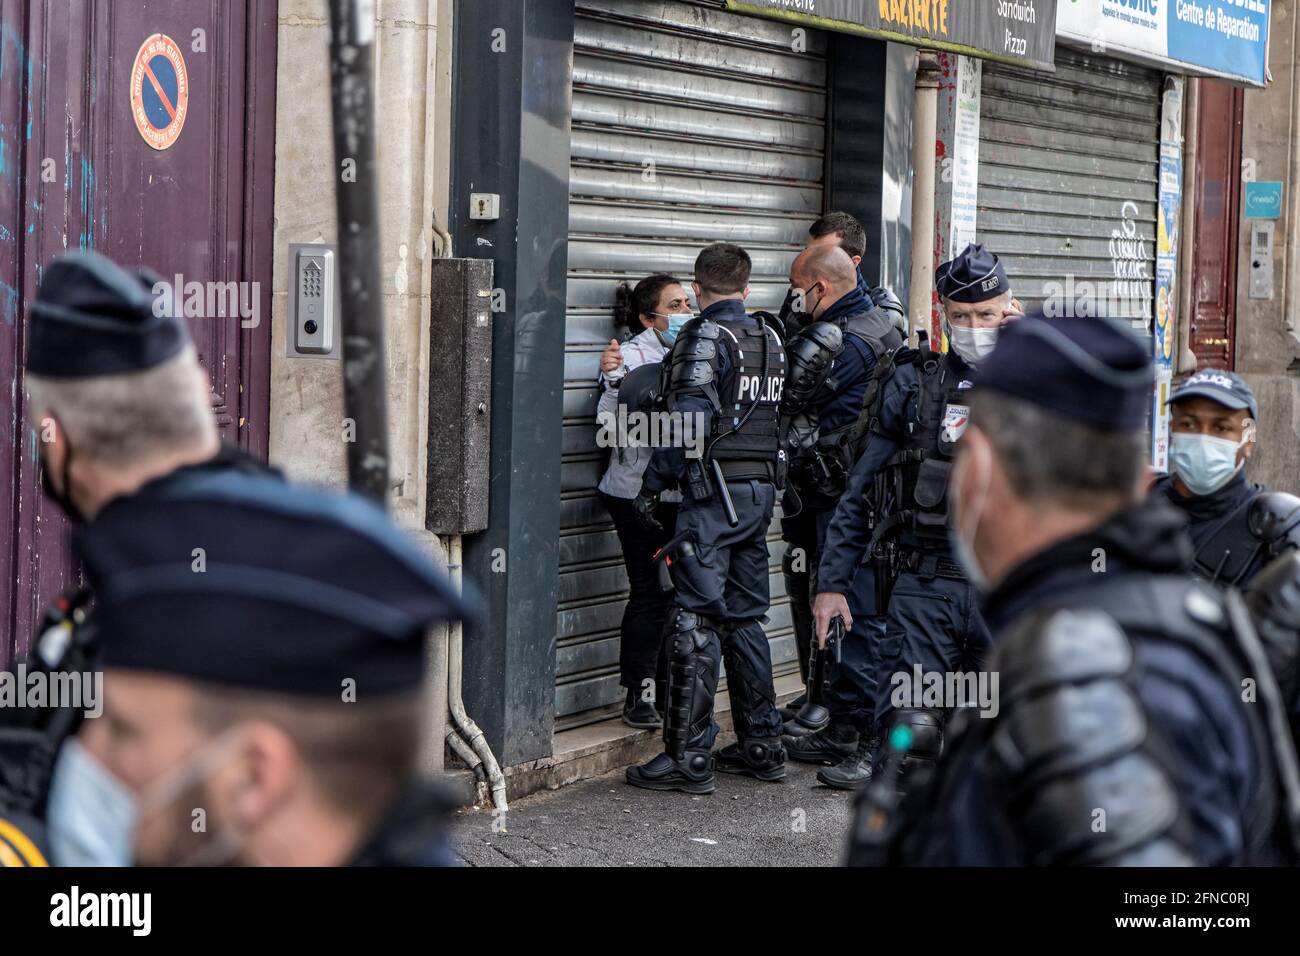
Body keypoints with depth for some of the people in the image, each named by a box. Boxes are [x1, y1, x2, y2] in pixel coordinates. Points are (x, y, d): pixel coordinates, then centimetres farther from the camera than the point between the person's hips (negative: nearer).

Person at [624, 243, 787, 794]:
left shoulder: (705, 338, -10)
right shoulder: (770, 339, 13)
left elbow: (688, 421, -16)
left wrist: (652, 486, -10)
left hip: (715, 492, -8)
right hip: (763, 489, 8)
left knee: (697, 621, -6)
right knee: (745, 618, 15)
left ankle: (689, 758, -7)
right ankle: (761, 746, 19)